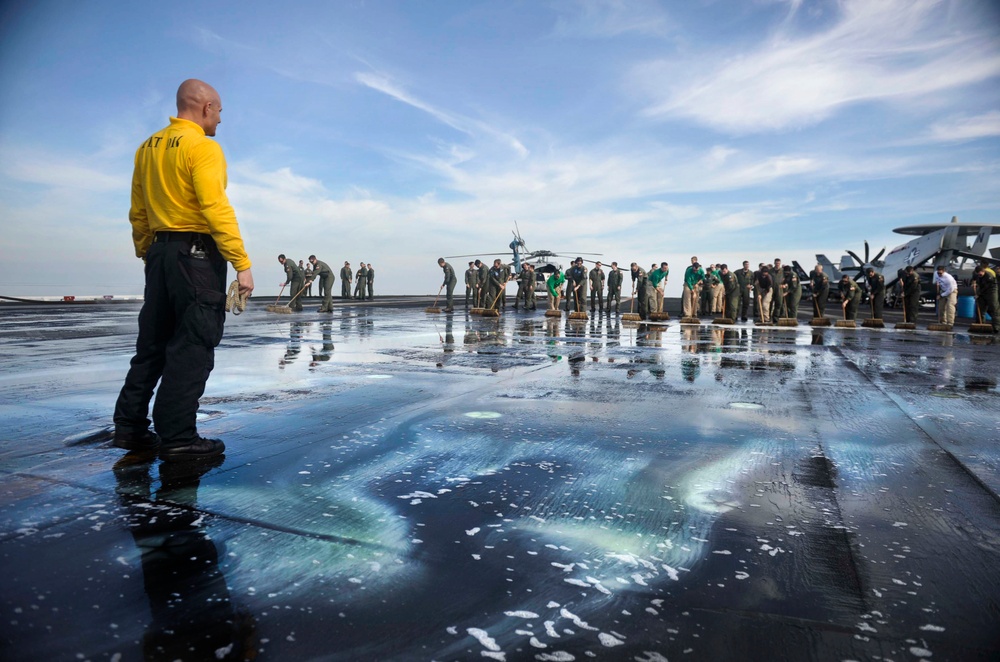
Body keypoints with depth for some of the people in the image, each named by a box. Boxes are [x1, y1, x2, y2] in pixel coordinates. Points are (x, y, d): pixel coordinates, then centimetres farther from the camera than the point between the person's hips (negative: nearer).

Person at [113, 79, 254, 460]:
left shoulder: (148, 148, 15)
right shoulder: (203, 147, -10)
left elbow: (138, 214, 16)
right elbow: (216, 209, -19)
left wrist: (147, 255, 22)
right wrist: (242, 263, -20)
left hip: (159, 253, 8)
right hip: (197, 253, -8)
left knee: (153, 343, 15)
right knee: (193, 346, -5)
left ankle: (130, 427, 21)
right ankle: (177, 438, -4)